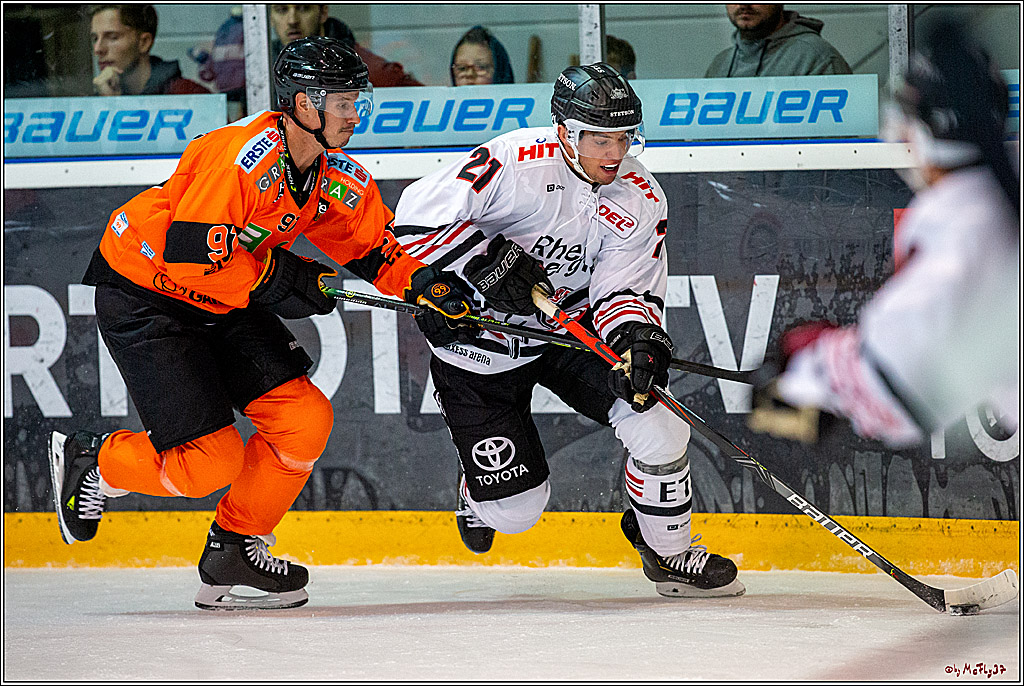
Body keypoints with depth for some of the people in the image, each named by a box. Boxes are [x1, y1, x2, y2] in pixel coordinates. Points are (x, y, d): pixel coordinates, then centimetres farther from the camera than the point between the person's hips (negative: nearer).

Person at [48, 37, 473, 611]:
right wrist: (278, 277, -24)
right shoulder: (244, 157, -29)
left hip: (225, 304, 8)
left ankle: (235, 551, 12)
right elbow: (185, 254, -30)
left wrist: (424, 282, -15)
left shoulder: (337, 178, -3)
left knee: (305, 420, -4)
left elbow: (376, 249, 6)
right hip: (143, 297, -8)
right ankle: (91, 465, 14)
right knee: (212, 460, -12)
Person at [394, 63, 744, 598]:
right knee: (514, 507, -2)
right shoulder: (513, 164, -28)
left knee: (657, 425, -16)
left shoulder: (641, 201, -11)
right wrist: (486, 260, -37)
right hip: (478, 345, -4)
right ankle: (478, 495, 38)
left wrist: (637, 338, -34)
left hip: (571, 328, 4)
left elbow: (627, 288, -13)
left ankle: (667, 552, 9)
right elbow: (416, 220, -29)